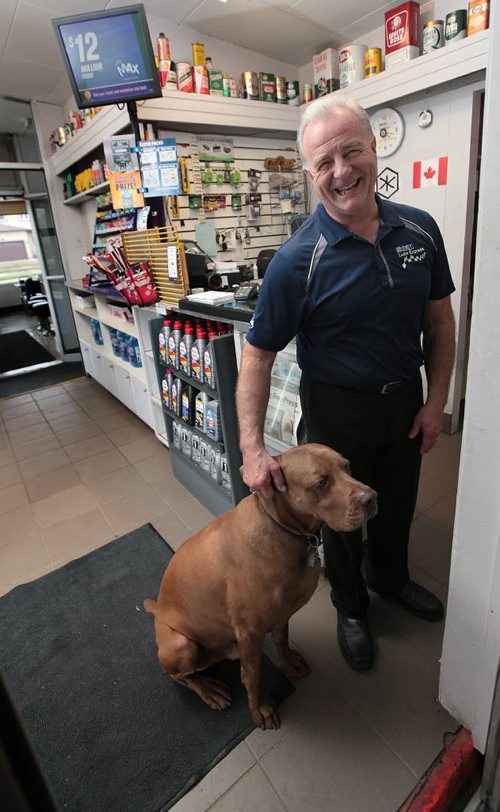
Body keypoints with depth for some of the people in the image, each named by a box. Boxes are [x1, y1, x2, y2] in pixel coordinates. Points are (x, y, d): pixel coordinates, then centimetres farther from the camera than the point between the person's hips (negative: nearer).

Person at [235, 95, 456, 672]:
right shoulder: (298, 260, -19)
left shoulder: (419, 230, -4)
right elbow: (257, 355, -17)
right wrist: (253, 449, -23)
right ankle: (350, 607, 46)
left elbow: (439, 322, 5)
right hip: (338, 407, -4)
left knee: (397, 503, 25)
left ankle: (390, 577, 57)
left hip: (405, 398, 5)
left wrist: (435, 401, 1)